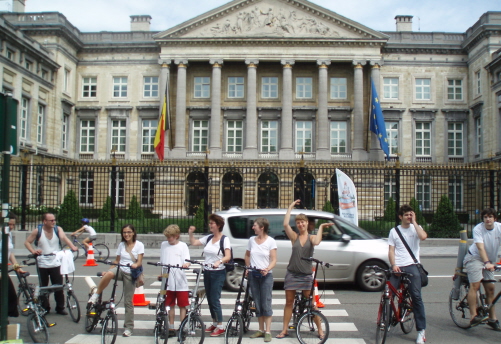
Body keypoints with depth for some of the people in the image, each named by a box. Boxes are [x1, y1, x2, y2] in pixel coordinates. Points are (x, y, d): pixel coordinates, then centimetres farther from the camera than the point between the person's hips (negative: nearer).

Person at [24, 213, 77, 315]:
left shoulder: (58, 229, -2)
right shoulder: (37, 231, -4)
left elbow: (64, 238, -16)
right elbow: (27, 242, 2)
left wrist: (72, 247, -33)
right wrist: (33, 251, -17)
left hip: (56, 263, 0)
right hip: (42, 264, 0)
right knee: (43, 287, 9)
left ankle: (60, 308, 15)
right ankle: (45, 308, 24)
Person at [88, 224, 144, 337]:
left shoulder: (139, 245, -2)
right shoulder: (121, 245, 10)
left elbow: (139, 262, -9)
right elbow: (117, 260, 15)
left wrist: (136, 265, -31)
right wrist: (108, 270, 3)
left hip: (130, 273, -2)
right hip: (120, 270, 2)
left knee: (128, 302, -1)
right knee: (109, 274, -35)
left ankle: (129, 328, 11)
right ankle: (96, 295, -15)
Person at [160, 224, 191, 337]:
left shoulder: (182, 246, 0)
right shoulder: (164, 245, 9)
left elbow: (187, 261, -8)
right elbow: (161, 262, 16)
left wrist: (186, 264, -29)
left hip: (180, 282, -3)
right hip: (168, 281, 3)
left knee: (182, 306, 3)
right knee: (170, 305, 10)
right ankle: (171, 328, 19)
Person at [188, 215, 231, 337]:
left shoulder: (224, 239, -9)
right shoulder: (208, 238, 8)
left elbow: (228, 257, -17)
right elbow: (194, 243, 13)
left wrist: (219, 261, -34)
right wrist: (191, 233, 0)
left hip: (218, 273, -7)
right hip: (207, 272, 7)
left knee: (215, 300, -8)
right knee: (209, 299, 12)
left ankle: (220, 327, 1)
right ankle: (214, 323, 25)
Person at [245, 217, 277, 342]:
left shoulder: (271, 241, -5)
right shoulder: (252, 240, 7)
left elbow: (274, 260, -8)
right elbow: (247, 255, 18)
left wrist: (267, 269, -24)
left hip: (266, 275, -4)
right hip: (253, 275, 4)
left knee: (266, 304, -4)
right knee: (257, 304, 9)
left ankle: (268, 331, 0)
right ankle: (261, 330, 18)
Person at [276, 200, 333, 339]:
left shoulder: (311, 237, 1)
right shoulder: (294, 237, 1)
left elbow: (316, 242, -23)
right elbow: (285, 224, -13)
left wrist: (321, 227, -14)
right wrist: (291, 206, -5)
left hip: (306, 275, -1)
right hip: (292, 274, 1)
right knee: (289, 302, 8)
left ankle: (320, 329, 14)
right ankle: (284, 330, 15)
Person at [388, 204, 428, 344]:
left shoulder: (416, 228, 7)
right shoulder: (394, 231, 10)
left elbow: (423, 236, -17)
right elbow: (391, 250, 5)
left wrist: (414, 222, -8)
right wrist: (394, 265, -10)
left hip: (412, 266, -1)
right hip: (397, 267, 1)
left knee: (416, 297, -6)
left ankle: (421, 331, -1)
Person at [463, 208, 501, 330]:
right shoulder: (478, 229, -20)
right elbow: (480, 247, -31)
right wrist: (487, 263, -44)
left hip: (489, 261, 5)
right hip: (474, 258, -5)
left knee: (490, 288, 5)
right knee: (475, 284, -20)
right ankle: (473, 316, -22)